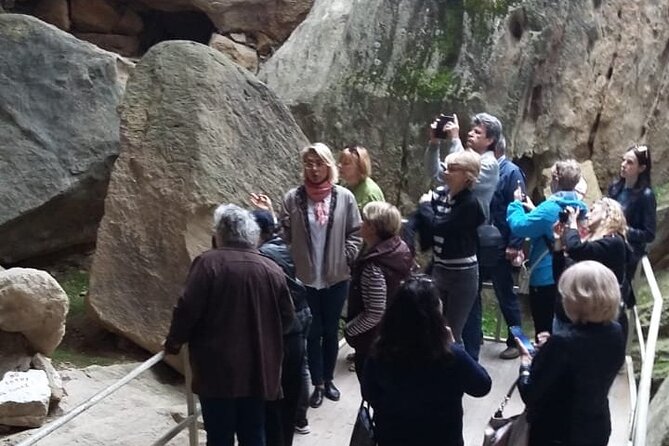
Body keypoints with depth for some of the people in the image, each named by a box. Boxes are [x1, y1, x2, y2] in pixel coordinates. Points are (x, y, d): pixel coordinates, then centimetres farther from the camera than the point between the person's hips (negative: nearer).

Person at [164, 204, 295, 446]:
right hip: (258, 370, 4)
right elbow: (287, 317, 8)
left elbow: (188, 309, -13)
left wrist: (174, 342, 3)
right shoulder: (272, 269, 3)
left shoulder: (208, 262, -10)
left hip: (218, 369, -4)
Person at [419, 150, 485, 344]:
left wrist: (425, 205, -8)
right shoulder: (440, 193, 3)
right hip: (439, 270, 7)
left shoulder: (469, 203, -19)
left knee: (452, 332, 0)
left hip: (461, 275, -7)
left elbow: (438, 225, -22)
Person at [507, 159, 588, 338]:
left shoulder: (550, 208, -22)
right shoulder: (579, 208, 4)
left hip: (546, 278, -8)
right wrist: (534, 210, 15)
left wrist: (516, 203, -7)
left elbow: (519, 226, -22)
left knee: (544, 330, 4)